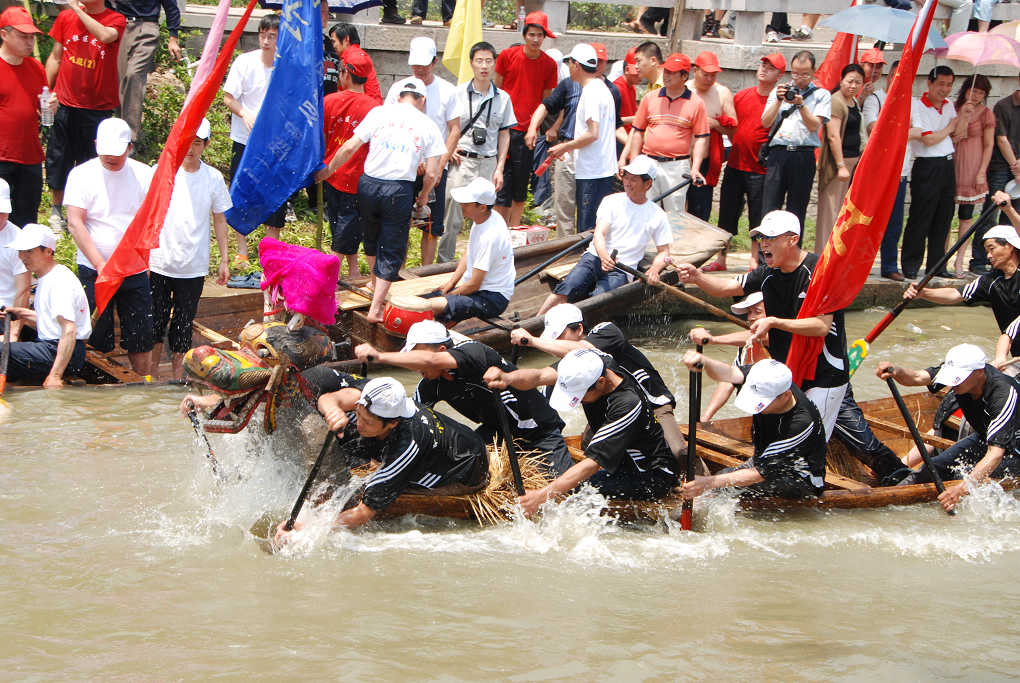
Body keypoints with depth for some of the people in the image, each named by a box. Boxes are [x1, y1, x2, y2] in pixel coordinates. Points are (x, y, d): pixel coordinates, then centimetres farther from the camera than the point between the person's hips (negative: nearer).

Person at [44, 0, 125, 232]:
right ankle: (56, 210, 24)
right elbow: (55, 57, 11)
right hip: (64, 102, 2)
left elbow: (105, 35, -30)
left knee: (91, 161, 4)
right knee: (58, 156, 9)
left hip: (98, 106, -2)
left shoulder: (116, 19, -6)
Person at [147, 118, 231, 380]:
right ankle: (152, 374, 21)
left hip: (193, 267, 1)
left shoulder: (213, 178, 1)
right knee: (155, 322, 5)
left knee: (183, 325, 7)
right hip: (159, 263, -1)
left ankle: (178, 376, 18)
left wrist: (224, 260, 9)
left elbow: (219, 220, 10)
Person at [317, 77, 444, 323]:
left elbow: (349, 148, -1)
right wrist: (423, 197, 20)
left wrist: (327, 171, 13)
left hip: (369, 183, 2)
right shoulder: (428, 126, 3)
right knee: (392, 250, 8)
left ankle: (376, 286, 46)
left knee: (372, 240, 26)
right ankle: (376, 307, 1)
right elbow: (432, 174, 1)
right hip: (400, 190, -2)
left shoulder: (379, 113, 3)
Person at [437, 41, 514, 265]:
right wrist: (449, 150, -7)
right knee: (453, 217, -5)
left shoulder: (502, 98, 7)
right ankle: (444, 262, 3)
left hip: (489, 164, 2)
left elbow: (504, 135, 11)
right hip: (462, 162, -2)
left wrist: (499, 168, 5)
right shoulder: (458, 93, 1)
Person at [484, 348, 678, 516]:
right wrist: (507, 378, -43)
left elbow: (594, 462, -34)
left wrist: (544, 495, -39)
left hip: (654, 477, -8)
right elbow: (541, 376, -20)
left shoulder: (628, 404, -33)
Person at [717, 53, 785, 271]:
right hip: (735, 165, 4)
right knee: (727, 214, 8)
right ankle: (721, 258, 17)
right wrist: (737, 144, 10)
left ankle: (755, 261, 11)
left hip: (760, 170, -4)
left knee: (758, 218, 1)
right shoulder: (742, 96, 9)